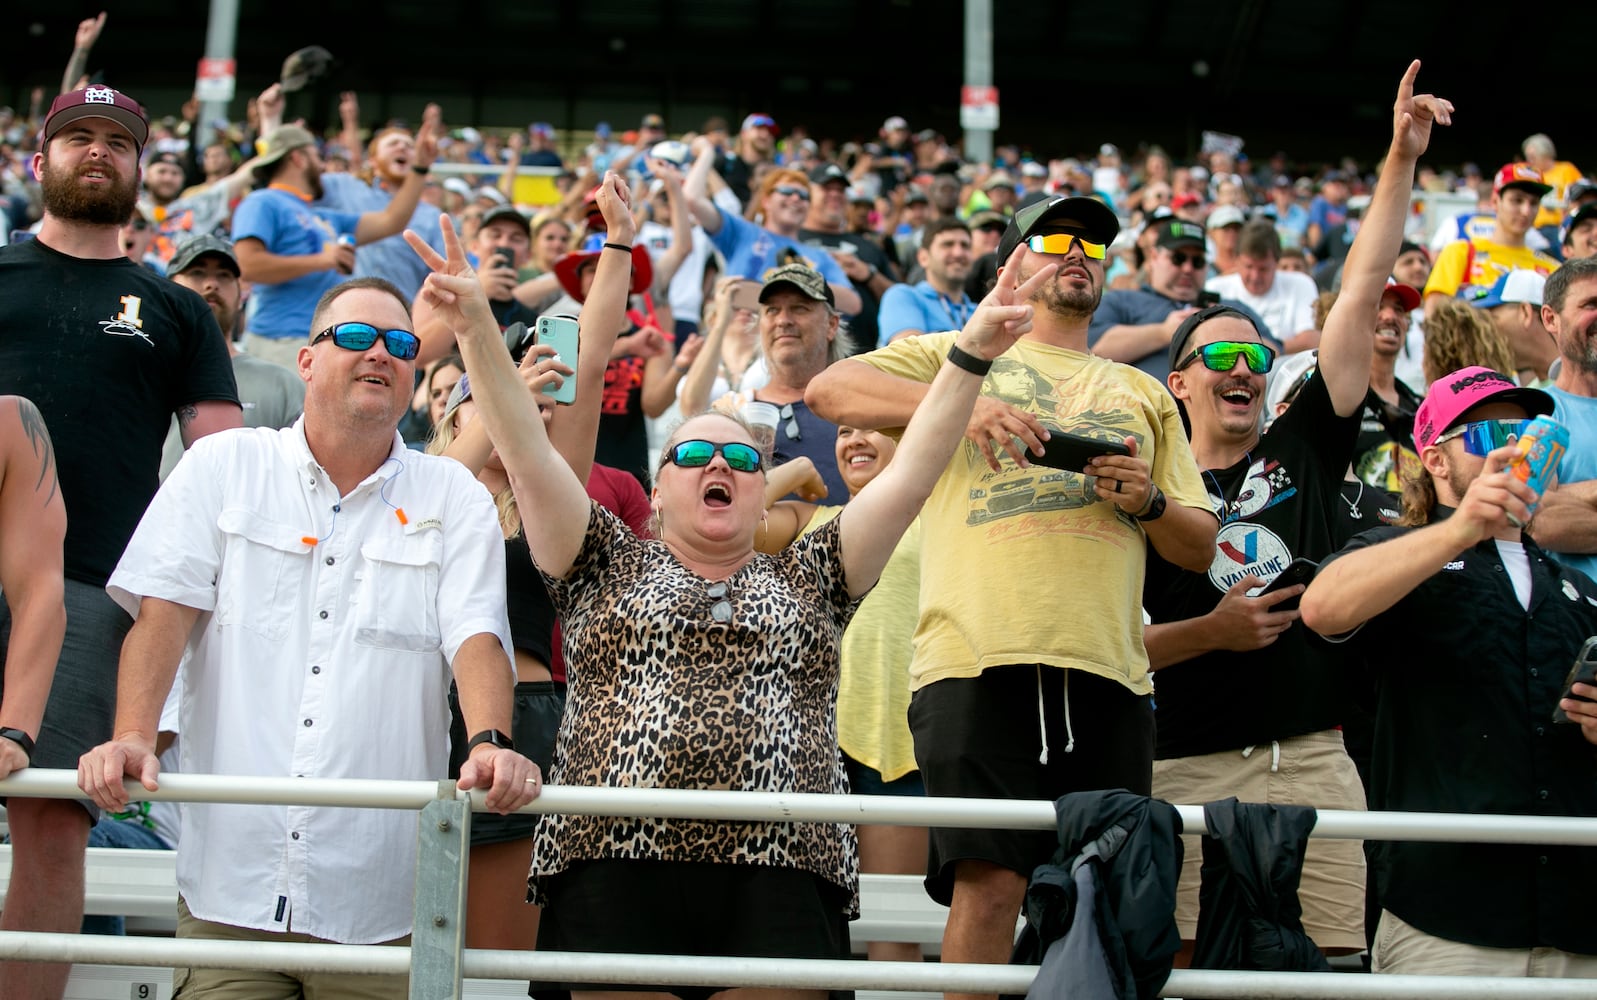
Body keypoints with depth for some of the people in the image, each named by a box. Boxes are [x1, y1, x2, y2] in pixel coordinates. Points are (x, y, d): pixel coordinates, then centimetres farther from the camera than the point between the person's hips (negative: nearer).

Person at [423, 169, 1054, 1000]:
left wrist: (970, 355, 3)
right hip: (615, 864, -1)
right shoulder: (607, 569, 18)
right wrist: (476, 329, -4)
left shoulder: (808, 582, 20)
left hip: (781, 875, 1)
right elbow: (529, 455, 7)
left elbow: (908, 477, 13)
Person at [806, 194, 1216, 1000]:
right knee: (989, 879, -14)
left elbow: (1199, 546, 25)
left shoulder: (1143, 394, 27)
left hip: (1106, 664, 4)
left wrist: (1148, 502, 2)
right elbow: (828, 389, 1)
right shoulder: (955, 355, 18)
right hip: (981, 656, -3)